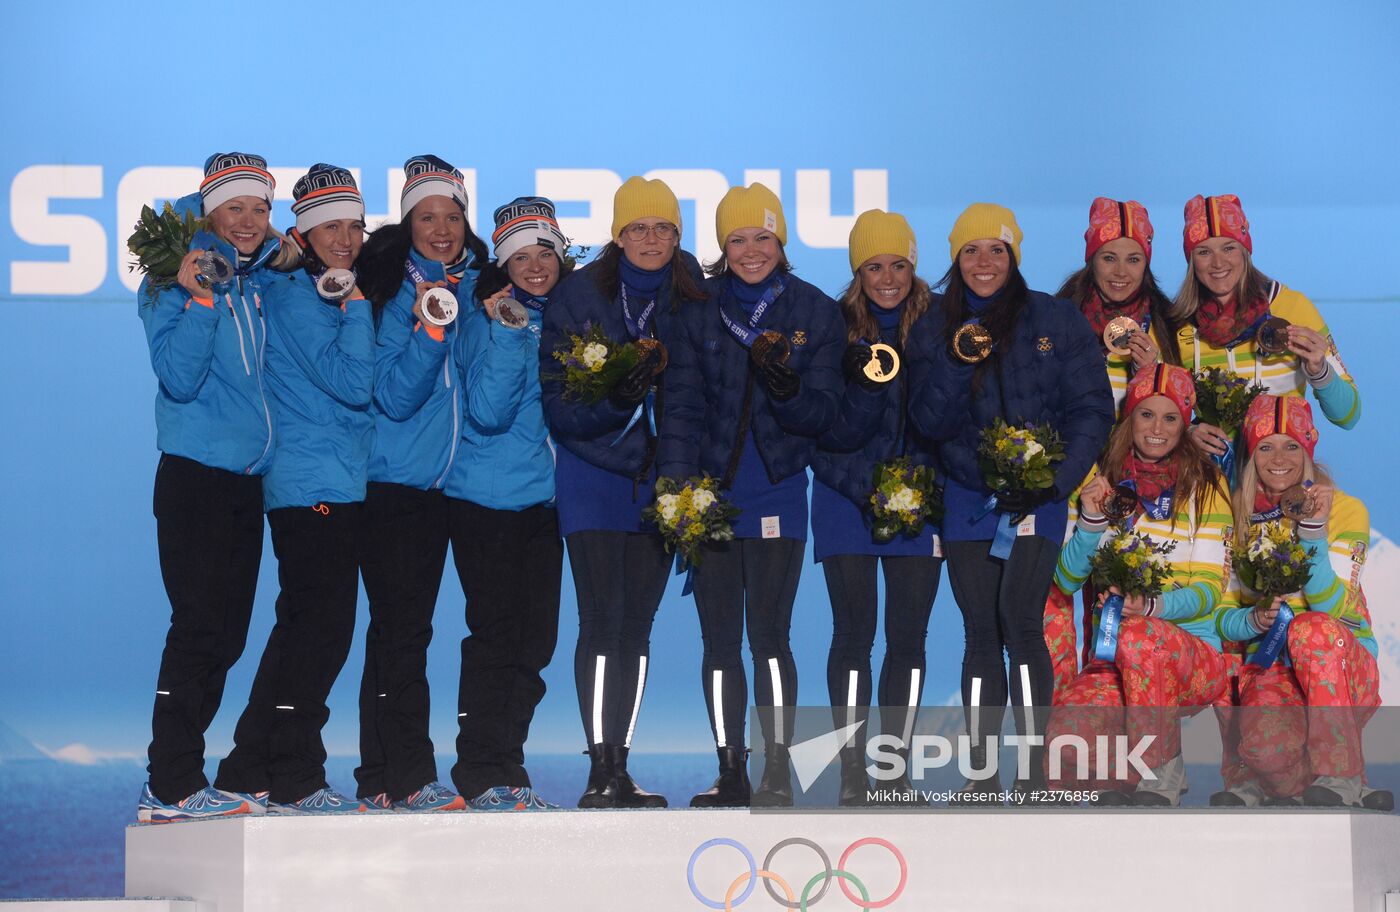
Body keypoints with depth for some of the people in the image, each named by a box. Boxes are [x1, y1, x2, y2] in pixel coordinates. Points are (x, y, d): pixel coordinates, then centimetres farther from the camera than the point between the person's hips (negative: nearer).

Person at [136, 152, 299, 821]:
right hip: (195, 477, -7)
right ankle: (172, 787, -7)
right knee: (200, 627, -11)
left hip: (246, 482, 7)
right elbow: (179, 377, -17)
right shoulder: (172, 282, -4)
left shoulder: (260, 283, 14)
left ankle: (177, 781, 14)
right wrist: (198, 297, -23)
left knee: (226, 634, 7)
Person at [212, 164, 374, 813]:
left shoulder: (330, 297, 18)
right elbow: (351, 383, -18)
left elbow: (386, 389, 18)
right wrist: (356, 303, -11)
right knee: (321, 631, -9)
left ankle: (251, 772, 19)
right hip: (313, 486, -10)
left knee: (306, 631, 13)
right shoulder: (295, 294, -9)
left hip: (340, 485, 10)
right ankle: (294, 782, -4)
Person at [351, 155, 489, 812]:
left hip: (438, 483, 6)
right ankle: (408, 777, -2)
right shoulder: (395, 289, -8)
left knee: (400, 632, 10)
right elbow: (394, 397, -16)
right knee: (402, 631, -7)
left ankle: (379, 778, 15)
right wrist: (428, 326, -25)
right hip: (390, 481, -6)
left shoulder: (473, 284, 9)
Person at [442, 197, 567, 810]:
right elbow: (488, 413, -18)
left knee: (536, 640, 6)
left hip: (542, 500, 6)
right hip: (486, 501, -6)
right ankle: (481, 776, 1)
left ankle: (505, 767, 15)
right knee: (495, 635, -6)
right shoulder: (484, 323, -6)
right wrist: (508, 334, -25)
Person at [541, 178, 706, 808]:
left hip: (658, 482, 3)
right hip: (593, 478, -3)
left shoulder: (693, 302, 5)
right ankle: (600, 772, -7)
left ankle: (620, 771, 11)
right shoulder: (579, 295, -3)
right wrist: (613, 399, -26)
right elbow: (557, 400, -8)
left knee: (636, 625, 4)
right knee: (602, 621, -10)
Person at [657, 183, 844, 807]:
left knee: (768, 634, -8)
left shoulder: (816, 313, 4)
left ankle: (777, 773, -1)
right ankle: (731, 774, 11)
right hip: (711, 494, 2)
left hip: (777, 495, -2)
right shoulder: (700, 313, 6)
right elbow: (682, 407, 1)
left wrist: (788, 388, -22)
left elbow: (823, 414, -1)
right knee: (719, 639, 4)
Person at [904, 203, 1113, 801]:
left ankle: (1035, 771, -12)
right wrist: (957, 362, -15)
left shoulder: (1057, 321, 2)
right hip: (966, 498, 3)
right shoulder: (933, 335, 9)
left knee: (1018, 619, -18)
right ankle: (982, 775, 10)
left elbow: (1091, 410, -1)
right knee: (980, 633, 3)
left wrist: (1056, 480, -12)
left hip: (1035, 497, -3)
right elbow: (929, 422, 1)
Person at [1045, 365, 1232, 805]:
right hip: (1114, 660, 2)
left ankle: (1161, 775, -19)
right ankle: (1124, 781, 4)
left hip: (1193, 657, -2)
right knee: (1067, 739, -31)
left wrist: (1151, 606, -25)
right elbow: (1067, 581, 7)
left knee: (1138, 636, -39)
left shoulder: (1205, 485, 3)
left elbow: (1209, 590, -4)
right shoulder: (1103, 481, 11)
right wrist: (1091, 520, -11)